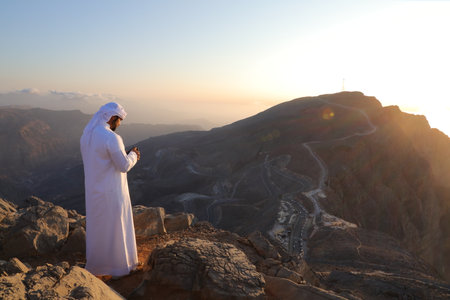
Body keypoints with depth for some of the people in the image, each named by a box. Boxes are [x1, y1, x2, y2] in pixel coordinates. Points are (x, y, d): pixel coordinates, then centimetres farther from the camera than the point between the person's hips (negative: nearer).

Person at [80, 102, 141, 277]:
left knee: (96, 227, 21)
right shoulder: (112, 138, -23)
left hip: (93, 191, 8)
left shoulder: (86, 135, 5)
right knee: (115, 228, 7)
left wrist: (126, 156, 13)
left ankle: (95, 265, 36)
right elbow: (124, 166, -19)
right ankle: (119, 266, 22)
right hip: (111, 193, -8)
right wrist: (133, 155, 1)